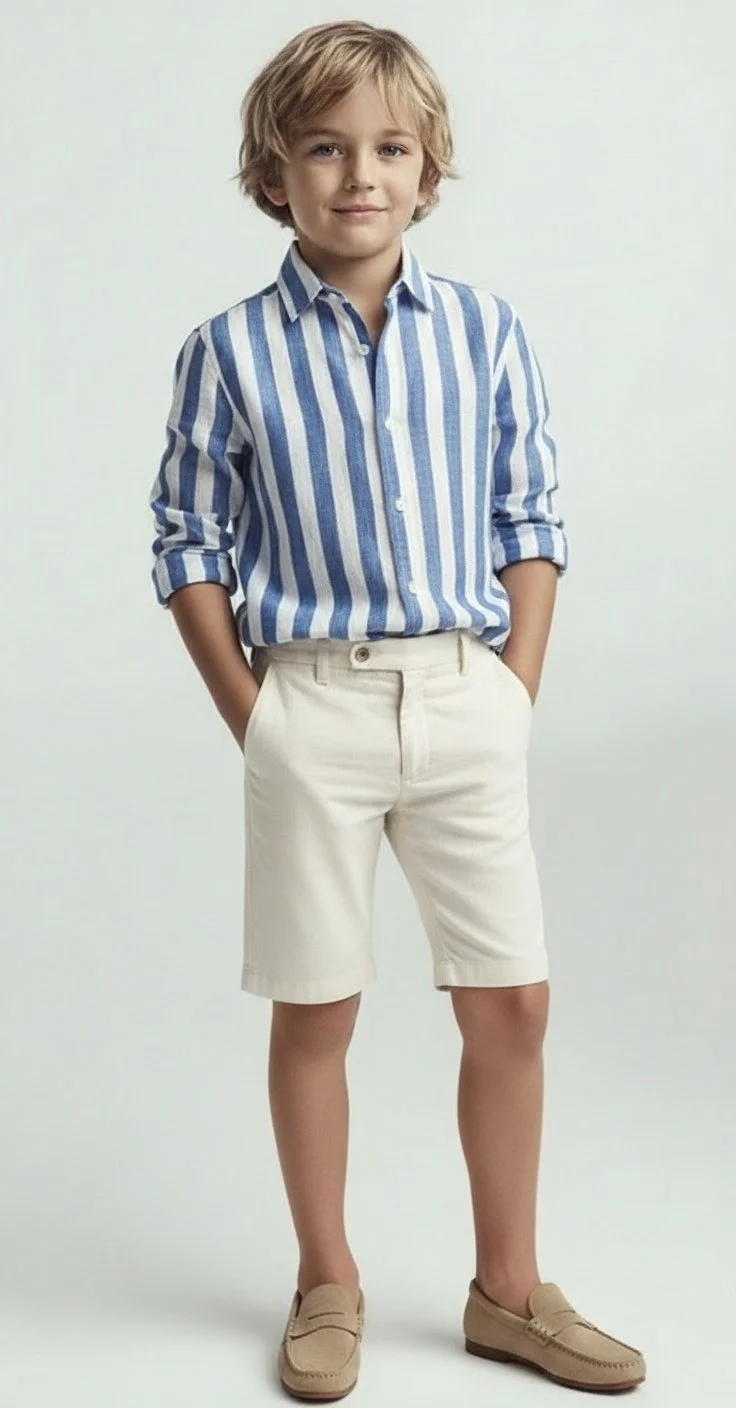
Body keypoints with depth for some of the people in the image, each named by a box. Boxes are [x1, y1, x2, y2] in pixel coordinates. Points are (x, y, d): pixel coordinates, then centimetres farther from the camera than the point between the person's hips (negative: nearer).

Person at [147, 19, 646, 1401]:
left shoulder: (487, 330, 4)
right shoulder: (230, 351, -2)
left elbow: (530, 522, 7)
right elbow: (189, 548, 1)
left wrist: (515, 696, 0)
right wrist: (256, 721, -4)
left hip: (468, 702, 2)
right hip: (312, 708, -2)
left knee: (512, 1003, 6)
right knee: (315, 1012, 8)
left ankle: (508, 1290, 24)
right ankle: (328, 1285, 27)